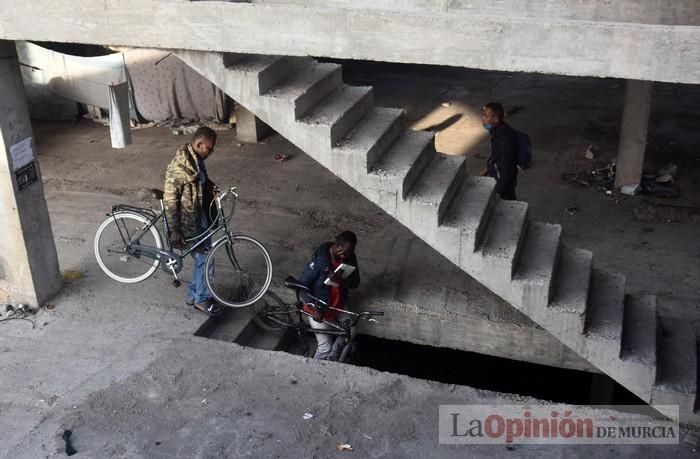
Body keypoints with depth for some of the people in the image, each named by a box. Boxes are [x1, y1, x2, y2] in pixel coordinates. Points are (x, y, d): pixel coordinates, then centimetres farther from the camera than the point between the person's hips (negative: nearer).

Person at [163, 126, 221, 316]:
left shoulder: (196, 158, 0)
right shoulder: (179, 166, -27)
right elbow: (170, 200, -23)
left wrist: (211, 186, 0)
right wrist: (174, 230, -20)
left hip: (200, 217, 9)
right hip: (189, 222, -9)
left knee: (202, 257, 18)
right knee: (205, 259, 1)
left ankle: (193, 295, 34)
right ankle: (202, 299, 20)